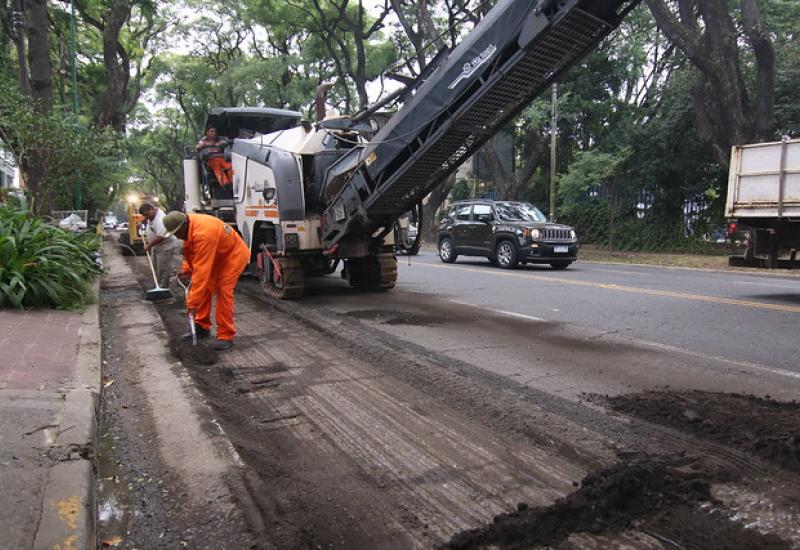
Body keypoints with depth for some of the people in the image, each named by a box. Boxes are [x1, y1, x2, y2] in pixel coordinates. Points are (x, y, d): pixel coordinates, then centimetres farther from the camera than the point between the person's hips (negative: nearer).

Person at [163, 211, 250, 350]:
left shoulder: (204, 234, -37)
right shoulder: (188, 227, -9)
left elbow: (201, 270, -38)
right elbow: (189, 250, 9)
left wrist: (193, 302, -36)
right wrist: (186, 269, -8)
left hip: (234, 254, -9)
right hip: (216, 256, 9)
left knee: (223, 290, -18)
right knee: (205, 288, 4)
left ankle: (226, 336, -12)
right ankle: (202, 327, 16)